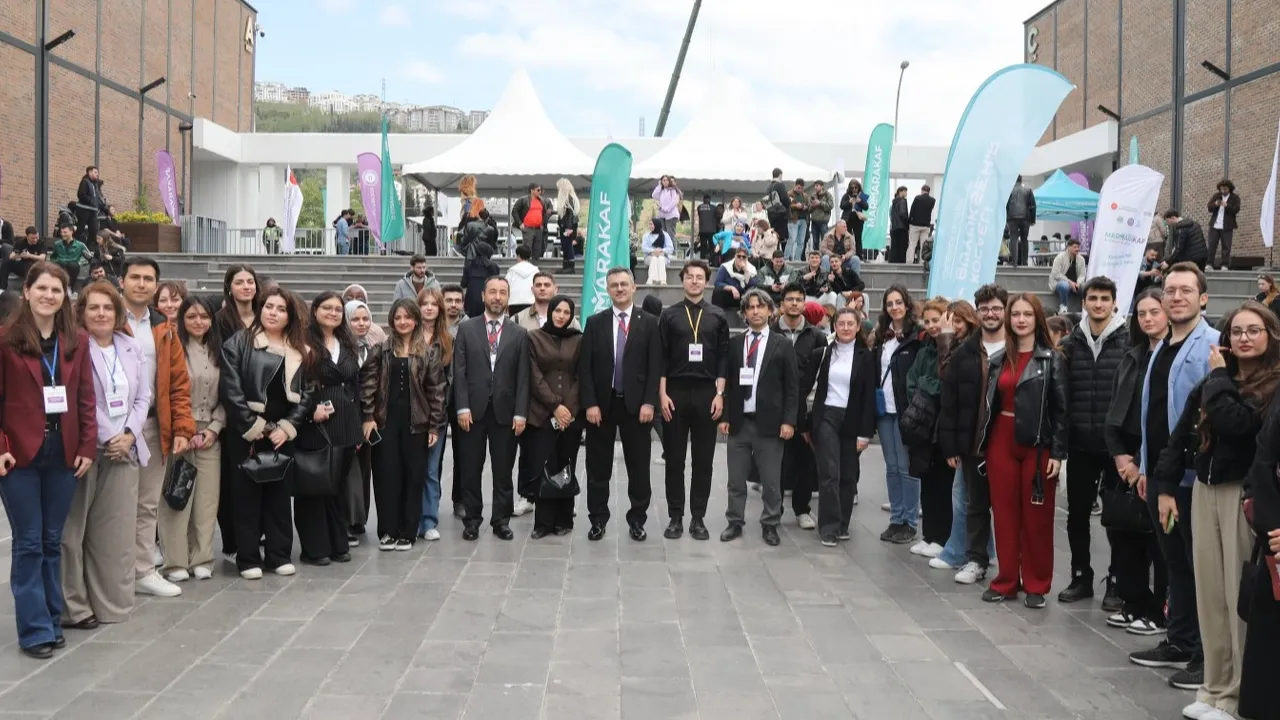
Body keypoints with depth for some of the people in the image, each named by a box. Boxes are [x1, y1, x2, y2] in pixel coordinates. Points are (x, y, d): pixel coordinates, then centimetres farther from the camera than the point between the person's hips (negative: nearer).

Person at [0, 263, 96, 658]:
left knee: (52, 541, 11)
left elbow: (86, 398, 7)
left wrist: (88, 447, 1)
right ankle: (35, 630, 6)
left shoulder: (77, 340, 7)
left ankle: (52, 621, 20)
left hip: (63, 451, 3)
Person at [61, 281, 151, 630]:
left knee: (116, 533, 8)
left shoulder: (131, 348, 12)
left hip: (123, 450, 5)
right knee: (72, 530, -2)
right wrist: (104, 440, -12)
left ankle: (111, 601, 17)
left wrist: (129, 435, -3)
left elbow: (143, 397, 12)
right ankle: (73, 605, 6)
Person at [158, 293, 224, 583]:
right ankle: (175, 562, 3)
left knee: (207, 499, 4)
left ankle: (201, 559, 12)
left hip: (210, 435, 4)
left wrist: (214, 428, -1)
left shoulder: (218, 352, 11)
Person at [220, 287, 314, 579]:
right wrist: (254, 427, -13)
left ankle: (279, 555, 18)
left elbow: (307, 394, 6)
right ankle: (248, 558, 10)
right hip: (246, 433, -3)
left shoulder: (300, 351, 8)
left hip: (282, 433, 3)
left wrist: (287, 427, -6)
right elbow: (230, 389, -10)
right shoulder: (239, 342, -3)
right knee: (247, 494, 3)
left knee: (279, 494, 9)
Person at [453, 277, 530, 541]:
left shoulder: (519, 333, 6)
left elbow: (523, 376, 2)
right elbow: (459, 371, 0)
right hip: (473, 409, 0)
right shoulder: (466, 329, 5)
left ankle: (501, 520, 15)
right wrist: (462, 407, -8)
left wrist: (521, 412, -5)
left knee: (503, 470, 6)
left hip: (505, 410, 0)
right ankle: (472, 519, 16)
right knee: (471, 469, 5)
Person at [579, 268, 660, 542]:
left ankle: (637, 520, 16)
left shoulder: (649, 322, 3)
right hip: (601, 404, 1)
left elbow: (655, 366, -2)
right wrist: (590, 403, -8)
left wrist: (649, 402, -10)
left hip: (636, 404, -1)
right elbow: (585, 367, 1)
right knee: (598, 468, 7)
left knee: (638, 468, 5)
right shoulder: (595, 322, 5)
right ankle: (598, 520, 17)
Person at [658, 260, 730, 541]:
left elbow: (723, 357, 4)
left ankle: (698, 518, 11)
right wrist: (662, 394, -6)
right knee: (674, 459, 3)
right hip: (675, 392, 0)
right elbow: (661, 357, 2)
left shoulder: (718, 316, 6)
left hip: (706, 393, 1)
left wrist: (719, 394, -4)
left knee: (704, 459, 4)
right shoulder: (669, 315, 4)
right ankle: (675, 517, 10)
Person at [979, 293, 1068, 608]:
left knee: (1036, 517, 3)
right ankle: (1007, 580, 17)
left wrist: (1057, 452, -11)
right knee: (1004, 513, 7)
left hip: (1037, 445, -4)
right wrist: (983, 444, 7)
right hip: (1001, 443, 4)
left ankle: (1036, 585, 13)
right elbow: (988, 404, 11)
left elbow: (1061, 408, -6)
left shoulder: (1052, 359, -3)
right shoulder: (997, 359, 10)